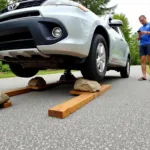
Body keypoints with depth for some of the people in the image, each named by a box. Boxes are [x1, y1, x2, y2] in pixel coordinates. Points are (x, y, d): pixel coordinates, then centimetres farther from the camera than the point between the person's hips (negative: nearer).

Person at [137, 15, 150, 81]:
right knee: (143, 60, -5)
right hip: (142, 45, 4)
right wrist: (139, 35, 0)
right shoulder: (140, 28, 25)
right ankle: (144, 76, -9)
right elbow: (138, 39, 21)